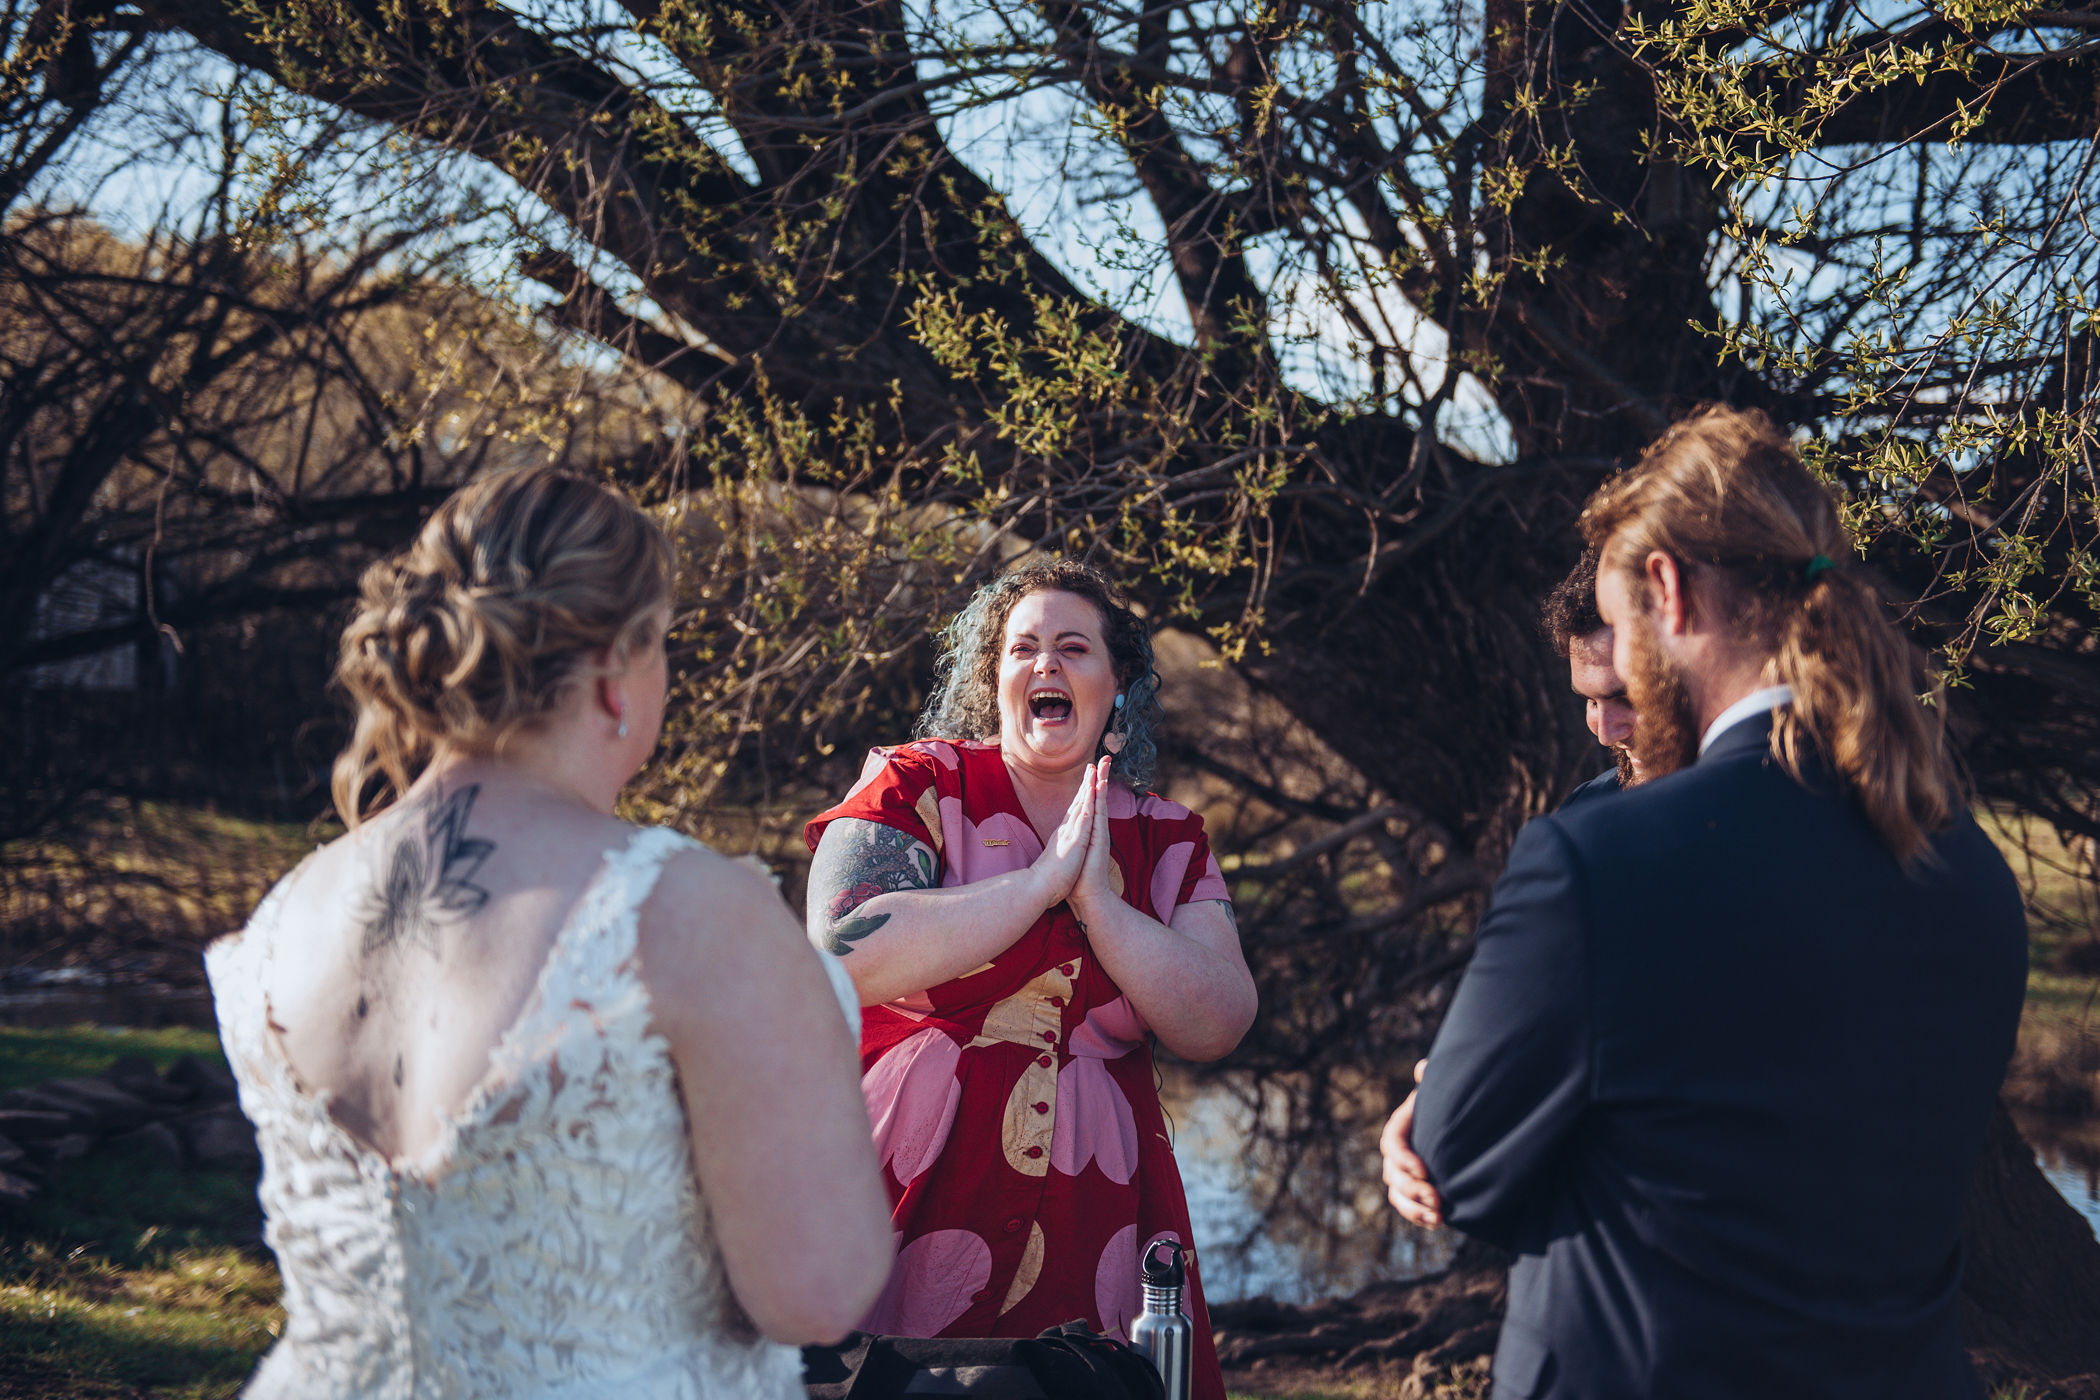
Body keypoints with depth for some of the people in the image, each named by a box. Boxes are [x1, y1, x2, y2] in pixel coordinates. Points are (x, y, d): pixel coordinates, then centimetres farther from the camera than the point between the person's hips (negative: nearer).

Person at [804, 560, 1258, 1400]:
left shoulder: (1168, 842, 11)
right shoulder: (914, 788, 2)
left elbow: (1215, 1027, -1)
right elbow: (846, 955, -16)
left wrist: (1097, 899, -10)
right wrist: (1044, 879, -12)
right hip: (911, 1203, -3)